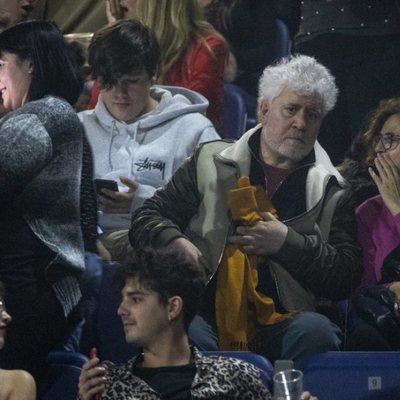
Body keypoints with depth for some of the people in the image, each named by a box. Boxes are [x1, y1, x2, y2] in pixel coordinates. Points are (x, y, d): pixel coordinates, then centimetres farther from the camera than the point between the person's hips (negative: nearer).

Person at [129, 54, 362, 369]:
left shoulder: (331, 193, 15)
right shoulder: (212, 162, 17)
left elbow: (347, 277, 6)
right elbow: (147, 219, 18)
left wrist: (287, 243, -6)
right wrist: (175, 243, -5)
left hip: (280, 325, 1)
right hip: (206, 316, -1)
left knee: (315, 330, -33)